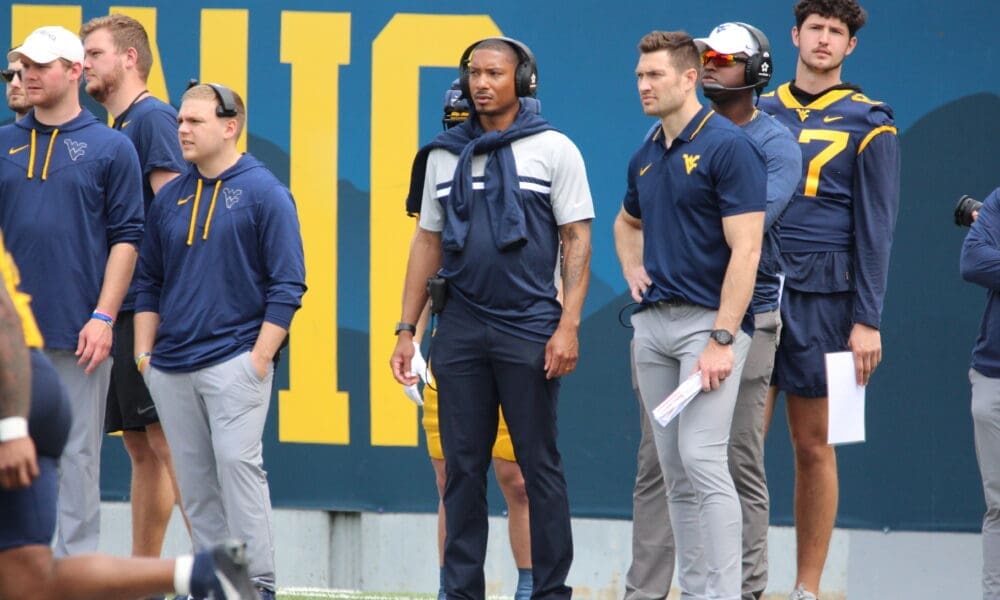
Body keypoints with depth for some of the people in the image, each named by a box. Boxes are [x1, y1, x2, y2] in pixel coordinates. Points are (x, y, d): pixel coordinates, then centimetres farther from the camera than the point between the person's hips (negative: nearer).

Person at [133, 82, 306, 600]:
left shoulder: (264, 193, -3)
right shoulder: (171, 198, 13)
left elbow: (287, 284, -5)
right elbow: (149, 281, 20)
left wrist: (261, 355, -11)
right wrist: (143, 351, 10)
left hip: (235, 358, -6)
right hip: (170, 367, 6)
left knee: (237, 462, -14)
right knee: (194, 479, 6)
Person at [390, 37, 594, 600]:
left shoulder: (553, 149, 0)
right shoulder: (445, 156, 11)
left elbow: (577, 240, -3)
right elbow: (427, 243, 15)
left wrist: (569, 326, -12)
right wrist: (407, 329, 10)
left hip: (529, 328, -4)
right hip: (461, 329, 4)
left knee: (539, 465, -1)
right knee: (462, 466, 5)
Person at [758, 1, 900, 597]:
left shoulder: (869, 125, 2)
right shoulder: (760, 114, 12)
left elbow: (876, 228, -2)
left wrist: (868, 320, -9)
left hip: (821, 299, -3)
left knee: (814, 447, 1)